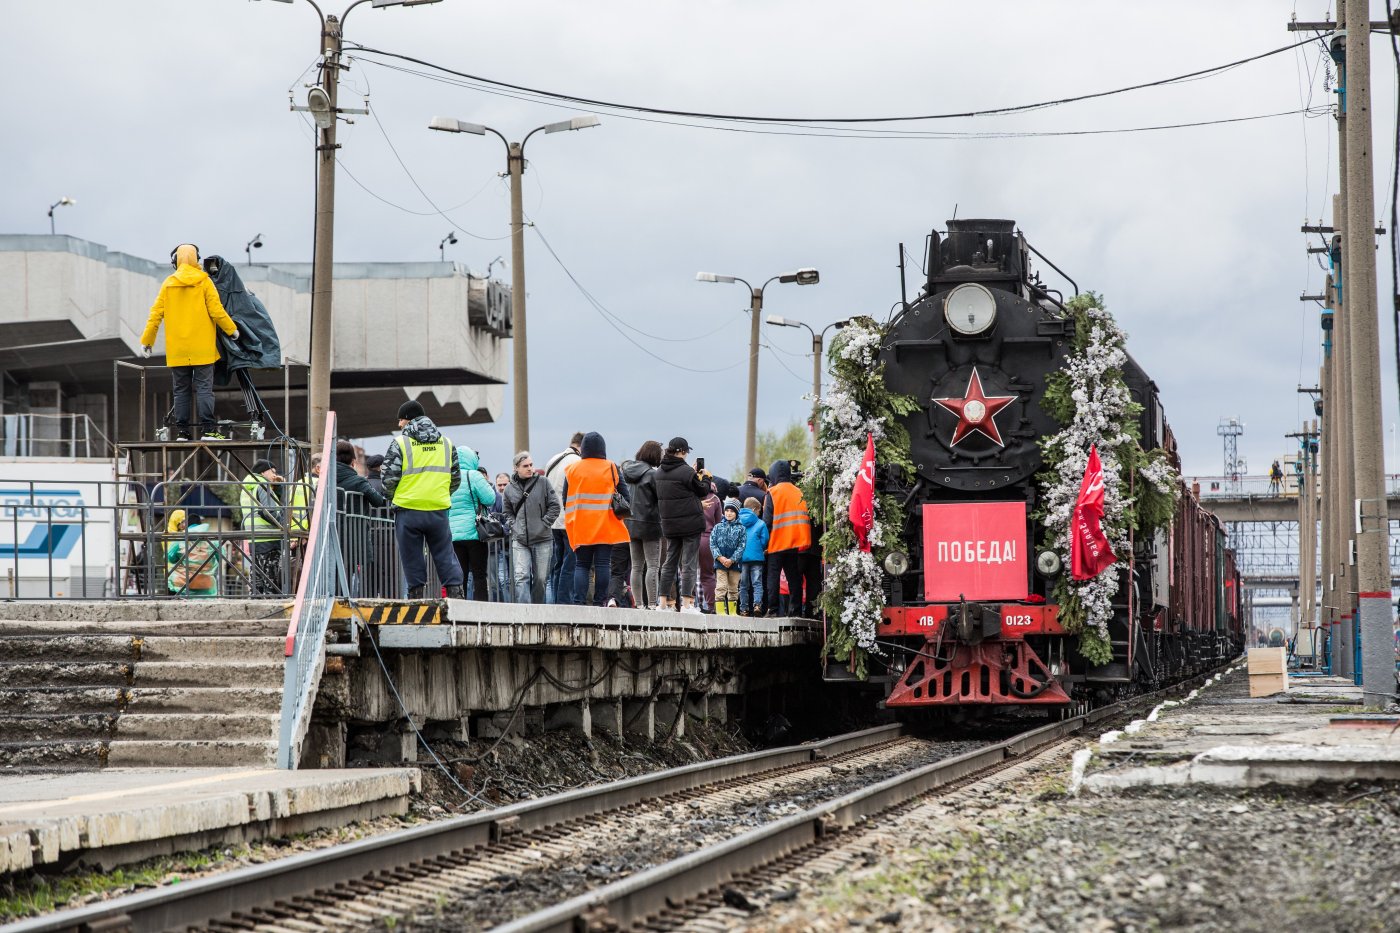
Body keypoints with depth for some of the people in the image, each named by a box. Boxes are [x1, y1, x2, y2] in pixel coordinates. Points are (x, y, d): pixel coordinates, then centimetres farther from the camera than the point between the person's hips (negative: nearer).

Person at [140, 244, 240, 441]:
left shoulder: (168, 283, 4)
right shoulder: (204, 282, -2)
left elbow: (156, 314, 4)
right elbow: (216, 311, -6)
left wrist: (146, 341, 11)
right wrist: (232, 330, 9)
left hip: (177, 349, 2)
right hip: (202, 348, -2)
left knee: (181, 390, 7)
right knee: (204, 388, -3)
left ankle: (182, 431, 5)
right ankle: (208, 429, -11)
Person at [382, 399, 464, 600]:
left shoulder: (400, 443, -4)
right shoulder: (446, 443, 11)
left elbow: (389, 478, -6)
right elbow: (456, 479, 15)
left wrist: (392, 496, 13)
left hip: (408, 510, -3)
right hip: (438, 510, 3)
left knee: (412, 557, 4)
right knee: (445, 555, 8)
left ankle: (417, 594, 3)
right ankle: (455, 593, 0)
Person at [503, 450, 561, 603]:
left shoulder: (543, 483, 2)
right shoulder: (510, 489, 7)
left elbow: (555, 506, 2)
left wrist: (545, 523, -6)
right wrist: (514, 526, 3)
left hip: (542, 539, -1)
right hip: (519, 540, 1)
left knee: (541, 578, 5)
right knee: (521, 576, -13)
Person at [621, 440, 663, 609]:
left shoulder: (628, 470, 7)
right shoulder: (652, 474, -14)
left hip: (630, 523, 7)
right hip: (649, 524, -7)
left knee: (636, 566, 11)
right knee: (653, 565, -5)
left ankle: (639, 604, 11)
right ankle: (651, 604, -11)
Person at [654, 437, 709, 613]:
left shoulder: (659, 472, 6)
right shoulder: (686, 472, -15)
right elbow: (702, 491, -5)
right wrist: (706, 478, 15)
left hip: (669, 524, 6)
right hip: (691, 524, -6)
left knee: (669, 562, 14)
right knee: (689, 563, -3)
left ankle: (663, 601, 12)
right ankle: (686, 603, -7)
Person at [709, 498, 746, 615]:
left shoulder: (740, 529, 6)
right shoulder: (718, 527, 9)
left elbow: (741, 546, -1)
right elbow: (712, 544, 3)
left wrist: (732, 560, -12)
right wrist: (720, 557, -12)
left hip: (734, 562, 1)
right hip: (720, 562, -1)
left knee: (733, 588, 7)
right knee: (721, 587, -9)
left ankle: (732, 611, 13)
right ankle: (720, 610, -10)